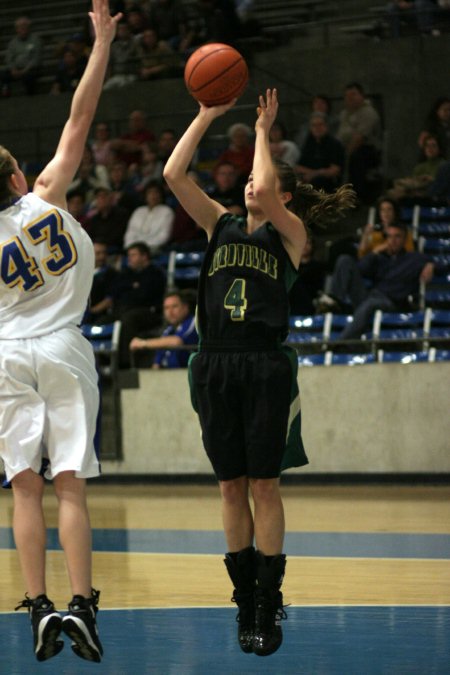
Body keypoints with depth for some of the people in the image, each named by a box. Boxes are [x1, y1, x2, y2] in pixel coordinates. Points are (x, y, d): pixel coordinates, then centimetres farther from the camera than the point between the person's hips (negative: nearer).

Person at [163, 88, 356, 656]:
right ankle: (245, 599, 13)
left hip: (265, 368, -4)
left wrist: (263, 132, -4)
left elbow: (266, 193, -17)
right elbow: (173, 175, 5)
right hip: (217, 366, 4)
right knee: (231, 487, 6)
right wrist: (205, 117, 3)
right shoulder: (221, 225, 14)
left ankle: (269, 604, 1)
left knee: (264, 485, -3)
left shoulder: (289, 233, 3)